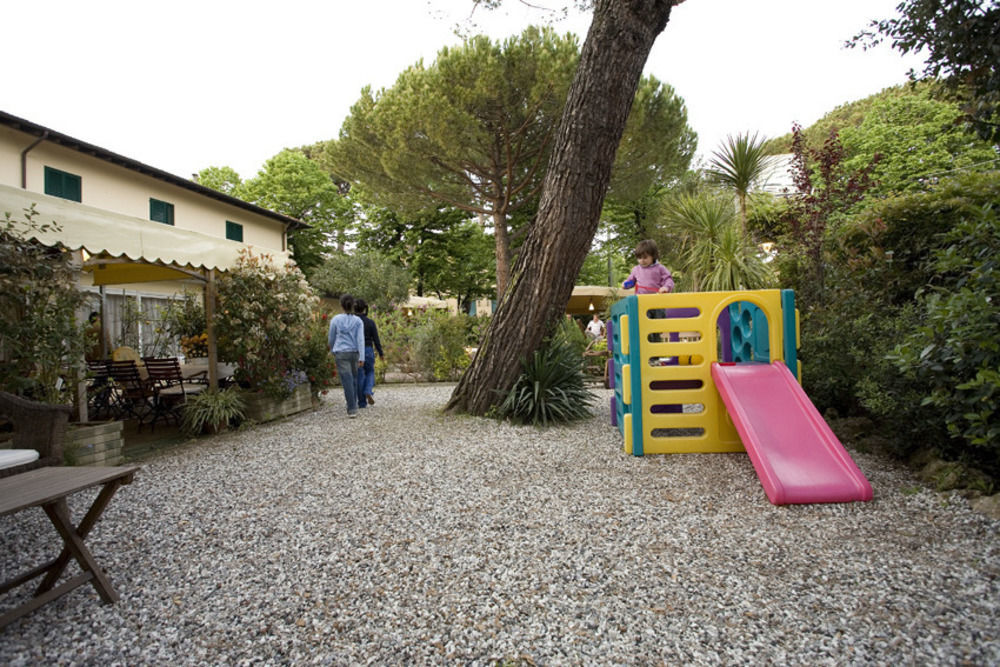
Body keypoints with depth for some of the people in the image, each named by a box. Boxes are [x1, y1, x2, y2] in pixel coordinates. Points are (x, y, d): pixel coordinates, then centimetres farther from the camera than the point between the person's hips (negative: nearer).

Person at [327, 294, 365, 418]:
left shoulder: (336, 319, -2)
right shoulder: (358, 321, -1)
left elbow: (331, 338, 7)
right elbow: (360, 339, -9)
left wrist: (332, 350, 26)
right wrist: (362, 358, -10)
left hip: (341, 353, -2)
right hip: (355, 352, 2)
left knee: (347, 380, -5)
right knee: (354, 378, 21)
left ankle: (352, 409, -10)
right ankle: (353, 401, 33)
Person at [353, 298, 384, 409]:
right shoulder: (370, 322, -6)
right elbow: (376, 339, -5)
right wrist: (381, 353, 5)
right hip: (368, 350, -1)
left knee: (359, 376, 8)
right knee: (370, 372, 19)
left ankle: (362, 402, 11)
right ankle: (369, 392, -6)